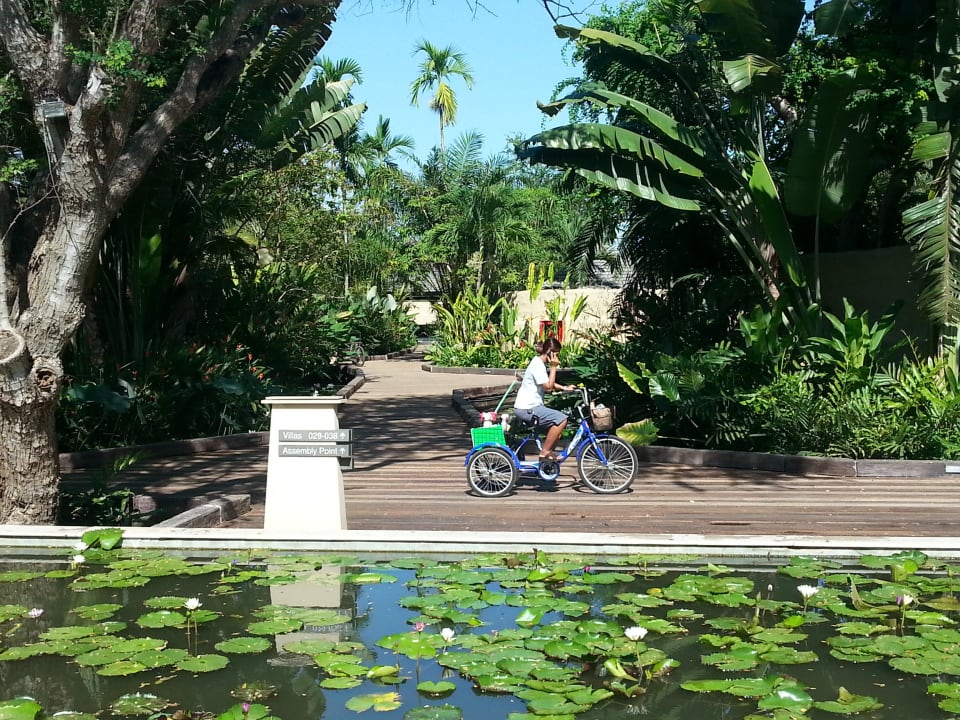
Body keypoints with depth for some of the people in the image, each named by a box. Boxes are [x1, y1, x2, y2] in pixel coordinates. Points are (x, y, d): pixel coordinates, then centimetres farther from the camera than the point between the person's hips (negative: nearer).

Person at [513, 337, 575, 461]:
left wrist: (563, 387, 12)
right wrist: (553, 367, -16)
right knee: (561, 419, -19)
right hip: (527, 408, -11)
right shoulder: (537, 365, -17)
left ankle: (549, 452, 16)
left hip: (531, 406, 11)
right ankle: (544, 452, -13)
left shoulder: (541, 363, 15)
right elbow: (548, 386, -21)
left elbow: (548, 383, 26)